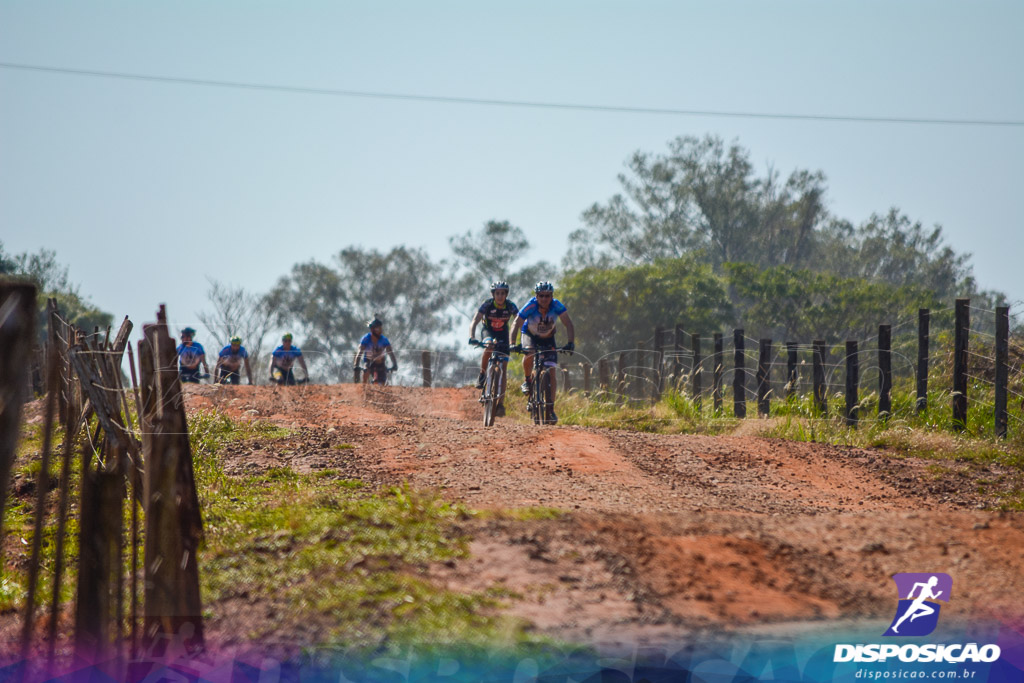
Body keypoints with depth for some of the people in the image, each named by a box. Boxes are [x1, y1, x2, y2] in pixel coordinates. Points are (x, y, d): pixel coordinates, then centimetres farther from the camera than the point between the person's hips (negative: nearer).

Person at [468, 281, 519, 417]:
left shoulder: (511, 306, -21)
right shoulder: (487, 305, -25)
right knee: (489, 345, -39)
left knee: (503, 369, -8)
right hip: (488, 331, -1)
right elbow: (474, 322, -31)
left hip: (503, 334, 1)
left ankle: (500, 404, -7)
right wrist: (472, 337, -48)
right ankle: (482, 374, -16)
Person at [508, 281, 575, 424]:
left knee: (551, 372, -10)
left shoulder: (556, 305, -27)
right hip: (530, 335, -1)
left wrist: (571, 342, -41)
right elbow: (516, 325, -31)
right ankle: (528, 380, -6)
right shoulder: (530, 306, -30)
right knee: (529, 354, -35)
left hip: (548, 339, 1)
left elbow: (568, 324, -27)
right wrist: (512, 344, -44)